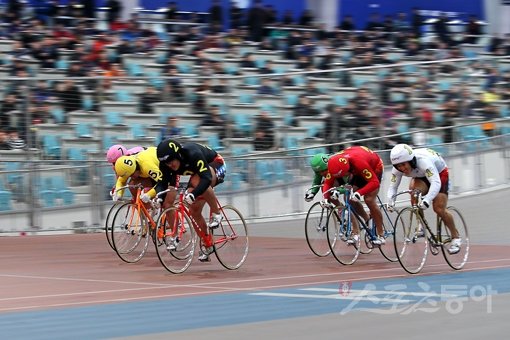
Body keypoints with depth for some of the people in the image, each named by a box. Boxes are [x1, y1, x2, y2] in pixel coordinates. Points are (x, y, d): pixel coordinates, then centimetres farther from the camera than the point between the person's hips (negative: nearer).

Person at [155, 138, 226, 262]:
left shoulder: (193, 154, -39)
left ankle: (216, 214, -20)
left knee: (196, 181, -39)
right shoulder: (165, 163, -21)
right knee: (194, 211, -3)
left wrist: (193, 194, -60)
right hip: (197, 172, 7)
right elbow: (162, 182, -20)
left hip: (216, 166, -7)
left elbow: (206, 178, -46)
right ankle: (207, 245, 16)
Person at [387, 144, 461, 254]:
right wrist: (390, 199, -43)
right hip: (420, 176, 4)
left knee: (439, 209, -15)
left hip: (439, 172, -4)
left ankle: (456, 237, 7)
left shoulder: (423, 161, -42)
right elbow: (393, 186, -22)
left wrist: (427, 200, -64)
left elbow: (436, 183, -50)